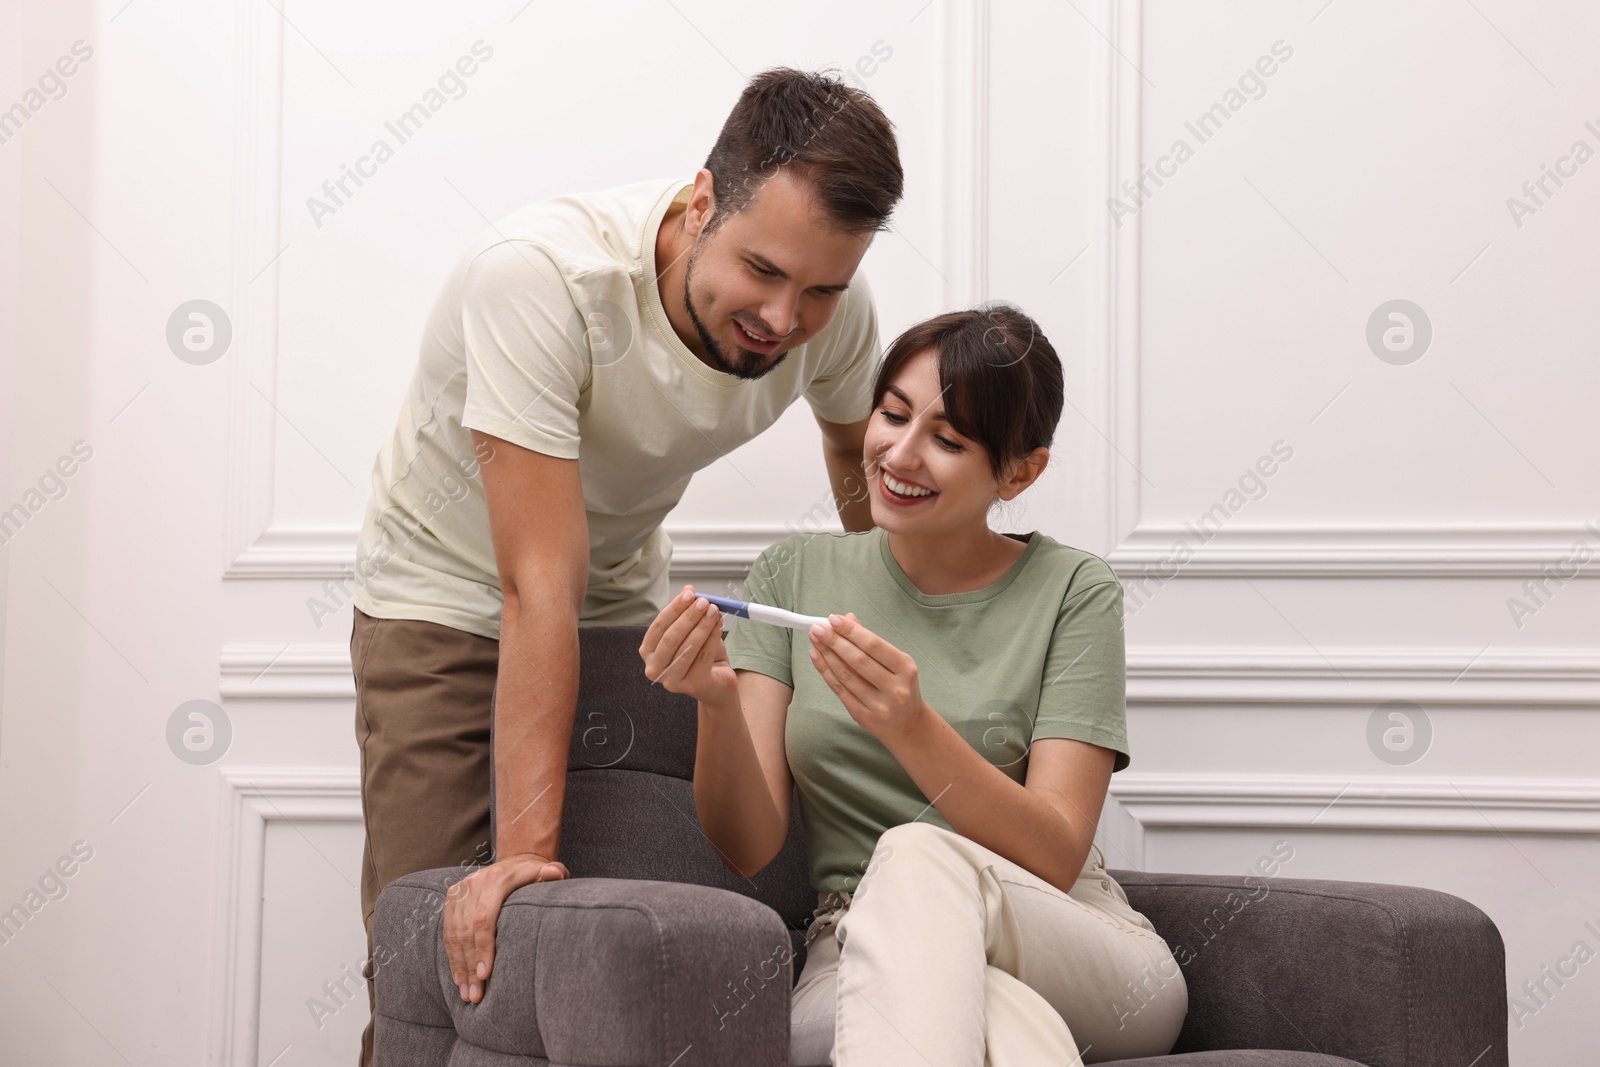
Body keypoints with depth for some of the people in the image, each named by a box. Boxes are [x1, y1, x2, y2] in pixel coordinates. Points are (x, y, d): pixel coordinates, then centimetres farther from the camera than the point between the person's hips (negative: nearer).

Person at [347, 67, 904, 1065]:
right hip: (450, 597, -4)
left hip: (625, 597, 4)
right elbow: (539, 588, -37)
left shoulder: (831, 306, -19)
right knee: (447, 944, -14)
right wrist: (523, 848, -38)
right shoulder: (539, 276, -35)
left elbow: (863, 453, 7)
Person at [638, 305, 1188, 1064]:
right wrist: (718, 704, -21)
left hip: (1084, 959, 1)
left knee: (916, 856, -35)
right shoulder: (794, 575, 7)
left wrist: (913, 728, -27)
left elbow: (1055, 860, -11)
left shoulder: (1071, 593, 0)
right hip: (859, 969, 0)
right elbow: (748, 847, 0)